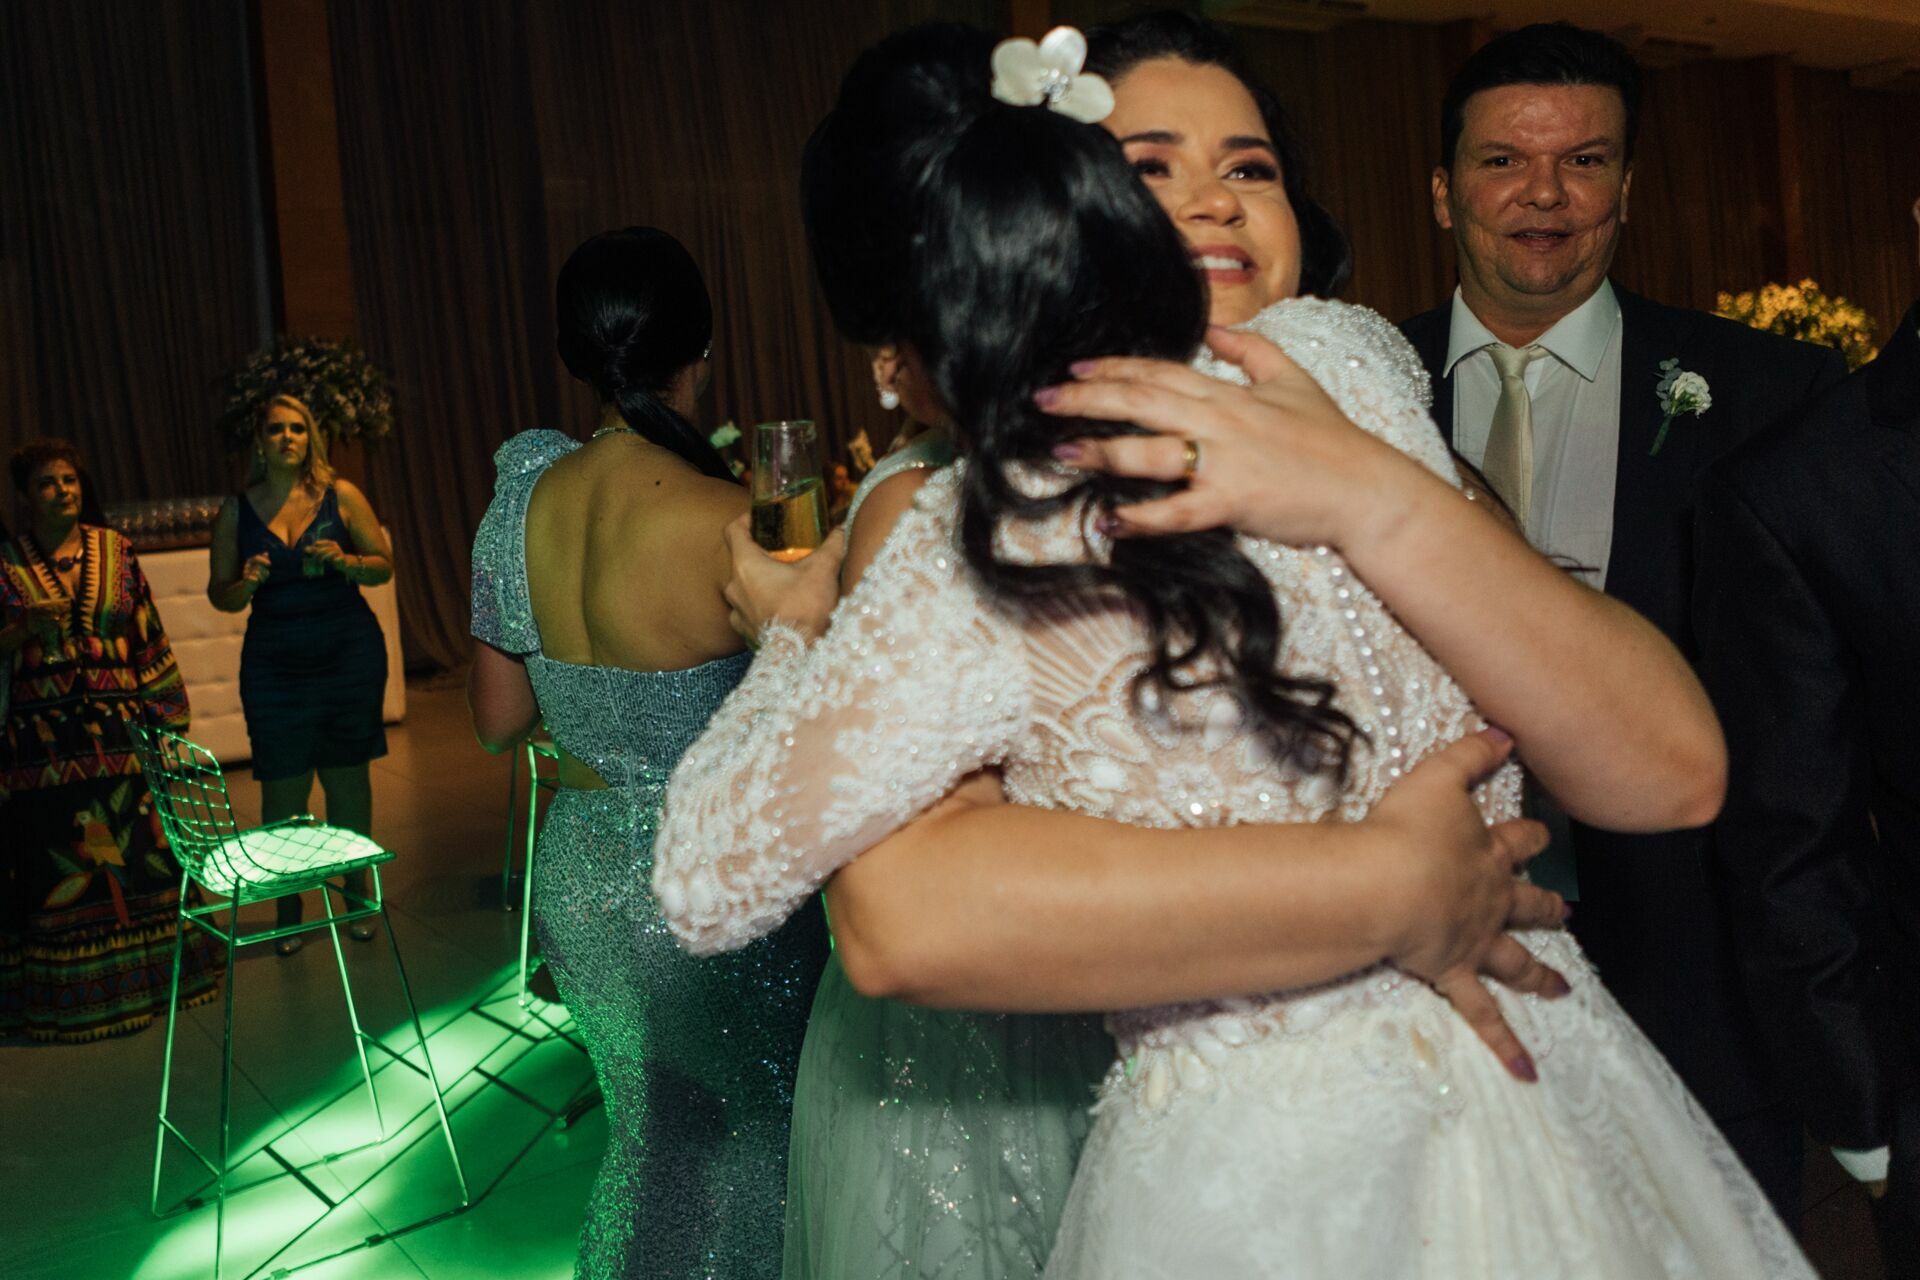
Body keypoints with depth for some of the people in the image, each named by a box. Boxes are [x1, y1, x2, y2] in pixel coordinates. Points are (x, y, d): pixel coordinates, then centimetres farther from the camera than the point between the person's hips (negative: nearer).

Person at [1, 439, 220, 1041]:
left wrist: (163, 710, 7)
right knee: (57, 859, 2)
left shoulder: (114, 551, 8)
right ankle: (71, 992, 14)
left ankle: (149, 970, 20)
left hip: (120, 729, 2)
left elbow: (149, 638, 9)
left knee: (135, 847, 6)